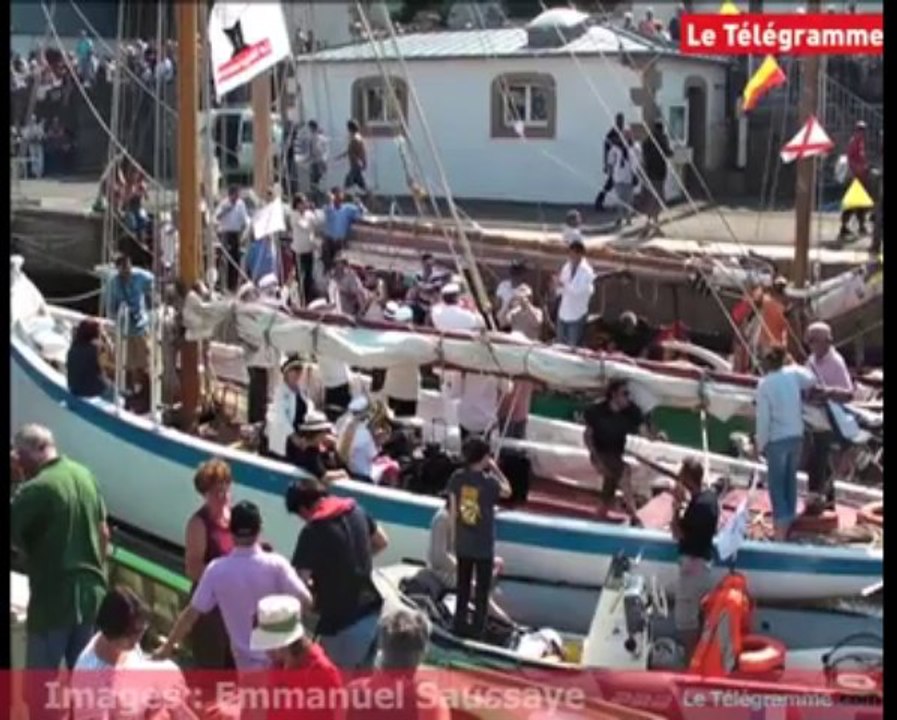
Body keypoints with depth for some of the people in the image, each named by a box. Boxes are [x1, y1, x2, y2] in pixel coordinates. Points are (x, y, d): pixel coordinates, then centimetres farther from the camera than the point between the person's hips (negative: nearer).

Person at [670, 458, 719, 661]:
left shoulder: (699, 505, -27)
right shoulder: (710, 494, 2)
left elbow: (678, 534, -20)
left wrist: (677, 505, -18)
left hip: (693, 561, -10)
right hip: (703, 556, 10)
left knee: (685, 615, 0)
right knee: (699, 610, 20)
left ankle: (690, 658, 8)